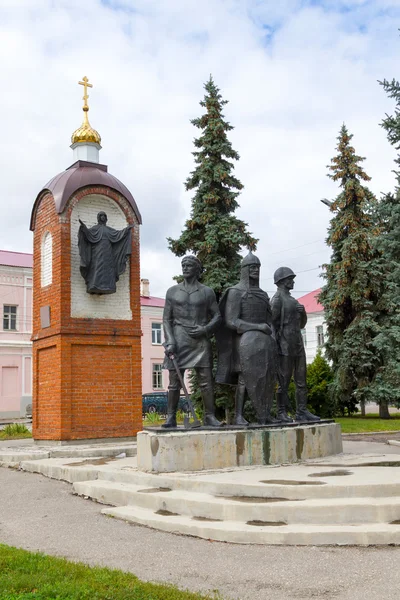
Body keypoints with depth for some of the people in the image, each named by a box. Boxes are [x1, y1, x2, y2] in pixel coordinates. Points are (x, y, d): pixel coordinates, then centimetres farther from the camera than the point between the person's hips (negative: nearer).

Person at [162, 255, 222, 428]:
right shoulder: (172, 291, 10)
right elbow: (166, 319, 7)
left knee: (206, 380, -3)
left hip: (200, 341, 0)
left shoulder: (207, 292, 8)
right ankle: (171, 418, 4)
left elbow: (217, 316, 9)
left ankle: (210, 416, 3)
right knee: (174, 381, -1)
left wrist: (206, 329, -9)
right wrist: (169, 341, -6)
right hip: (178, 340, 0)